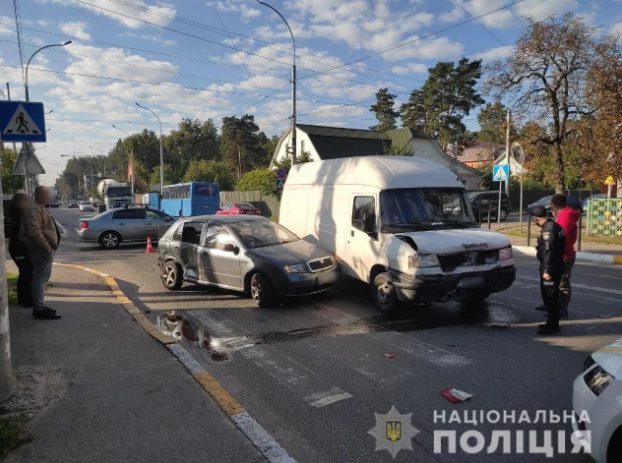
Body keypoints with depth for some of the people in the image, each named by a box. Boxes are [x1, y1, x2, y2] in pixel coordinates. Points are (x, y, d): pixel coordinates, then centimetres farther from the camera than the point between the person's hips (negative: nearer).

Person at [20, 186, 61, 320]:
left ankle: (39, 305, 25)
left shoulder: (41, 209, 19)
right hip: (41, 250, -11)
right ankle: (40, 309, -4)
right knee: (41, 279, -8)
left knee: (41, 278, 16)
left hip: (45, 249, 11)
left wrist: (50, 248, 19)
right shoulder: (34, 210, -15)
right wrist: (47, 247, -22)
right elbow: (34, 231, -25)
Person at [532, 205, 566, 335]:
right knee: (551, 296, 18)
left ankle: (552, 326, 4)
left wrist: (547, 270, -23)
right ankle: (552, 323, 28)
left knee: (550, 297, -3)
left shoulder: (548, 229, -19)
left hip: (551, 268, -10)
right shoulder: (555, 226, 12)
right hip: (557, 265, 10)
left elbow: (548, 251, -23)